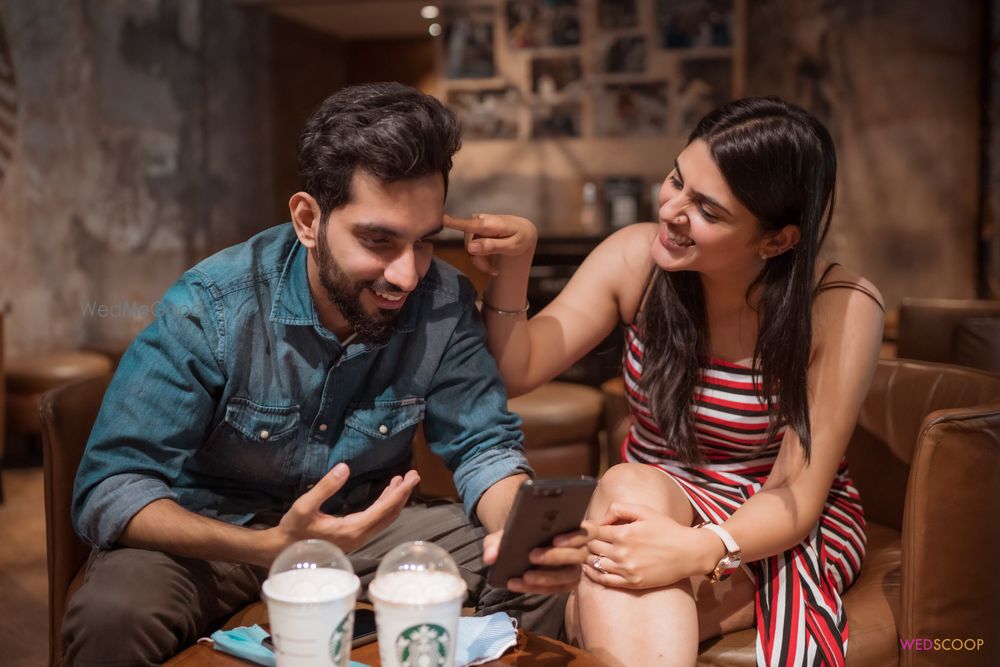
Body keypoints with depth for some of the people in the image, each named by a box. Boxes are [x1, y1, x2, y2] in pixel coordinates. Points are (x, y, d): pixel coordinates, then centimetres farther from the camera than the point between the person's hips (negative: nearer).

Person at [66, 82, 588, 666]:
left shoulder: (446, 306, -15)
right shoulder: (211, 307, -24)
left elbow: (483, 445, -8)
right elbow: (111, 488, -25)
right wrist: (270, 547, -43)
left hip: (363, 519, 3)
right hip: (209, 531, -2)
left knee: (538, 586, -15)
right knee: (113, 616, -33)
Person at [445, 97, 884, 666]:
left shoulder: (841, 309, -20)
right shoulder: (636, 258, -11)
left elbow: (796, 494, -20)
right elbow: (517, 373, -7)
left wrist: (702, 551, -40)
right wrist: (511, 272, -25)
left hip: (780, 530, -4)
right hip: (650, 501, 4)